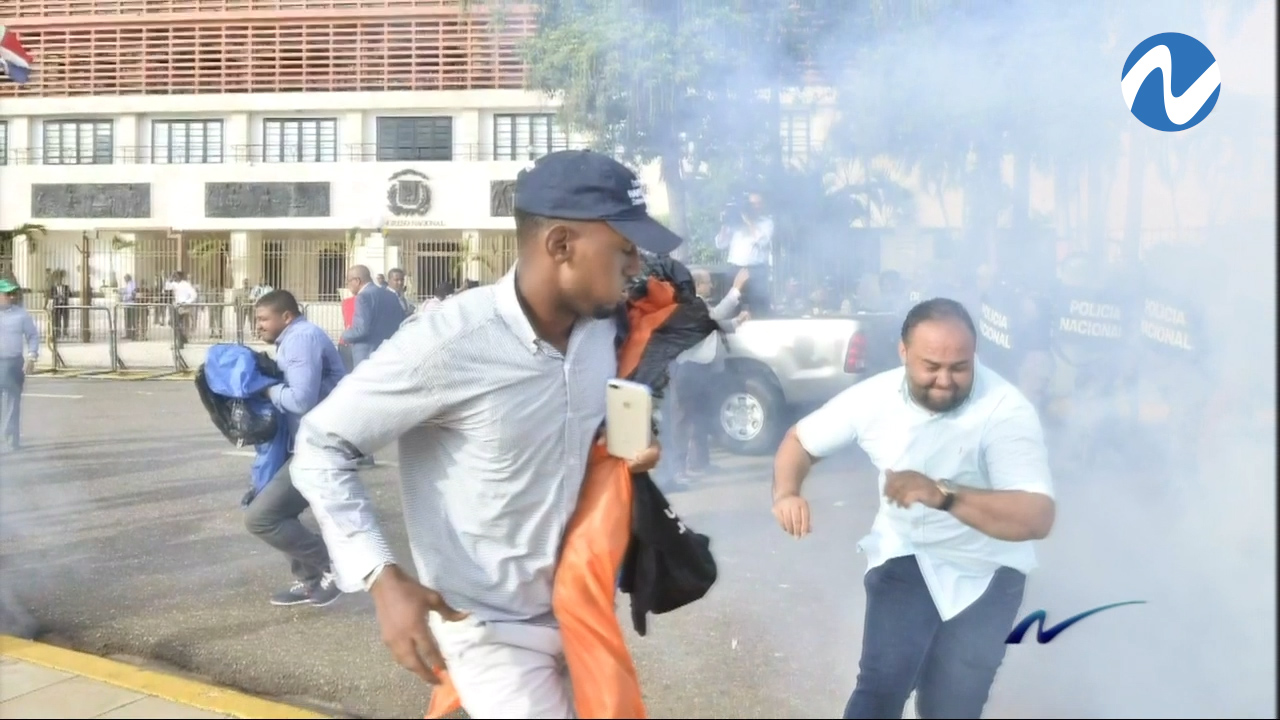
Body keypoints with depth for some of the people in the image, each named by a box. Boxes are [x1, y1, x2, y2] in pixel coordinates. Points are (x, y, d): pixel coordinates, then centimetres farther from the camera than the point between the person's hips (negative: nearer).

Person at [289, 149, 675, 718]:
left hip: (576, 605, 7)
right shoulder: (448, 344, -27)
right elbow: (320, 447, -18)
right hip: (490, 627, -6)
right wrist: (381, 577, -26)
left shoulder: (602, 326, -7)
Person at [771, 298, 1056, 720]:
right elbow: (802, 439, 0)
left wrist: (942, 494, -50)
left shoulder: (1006, 411, -27)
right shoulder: (875, 396, -15)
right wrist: (786, 493, -22)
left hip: (984, 571, -2)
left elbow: (1038, 517, -36)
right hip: (904, 554, 2)